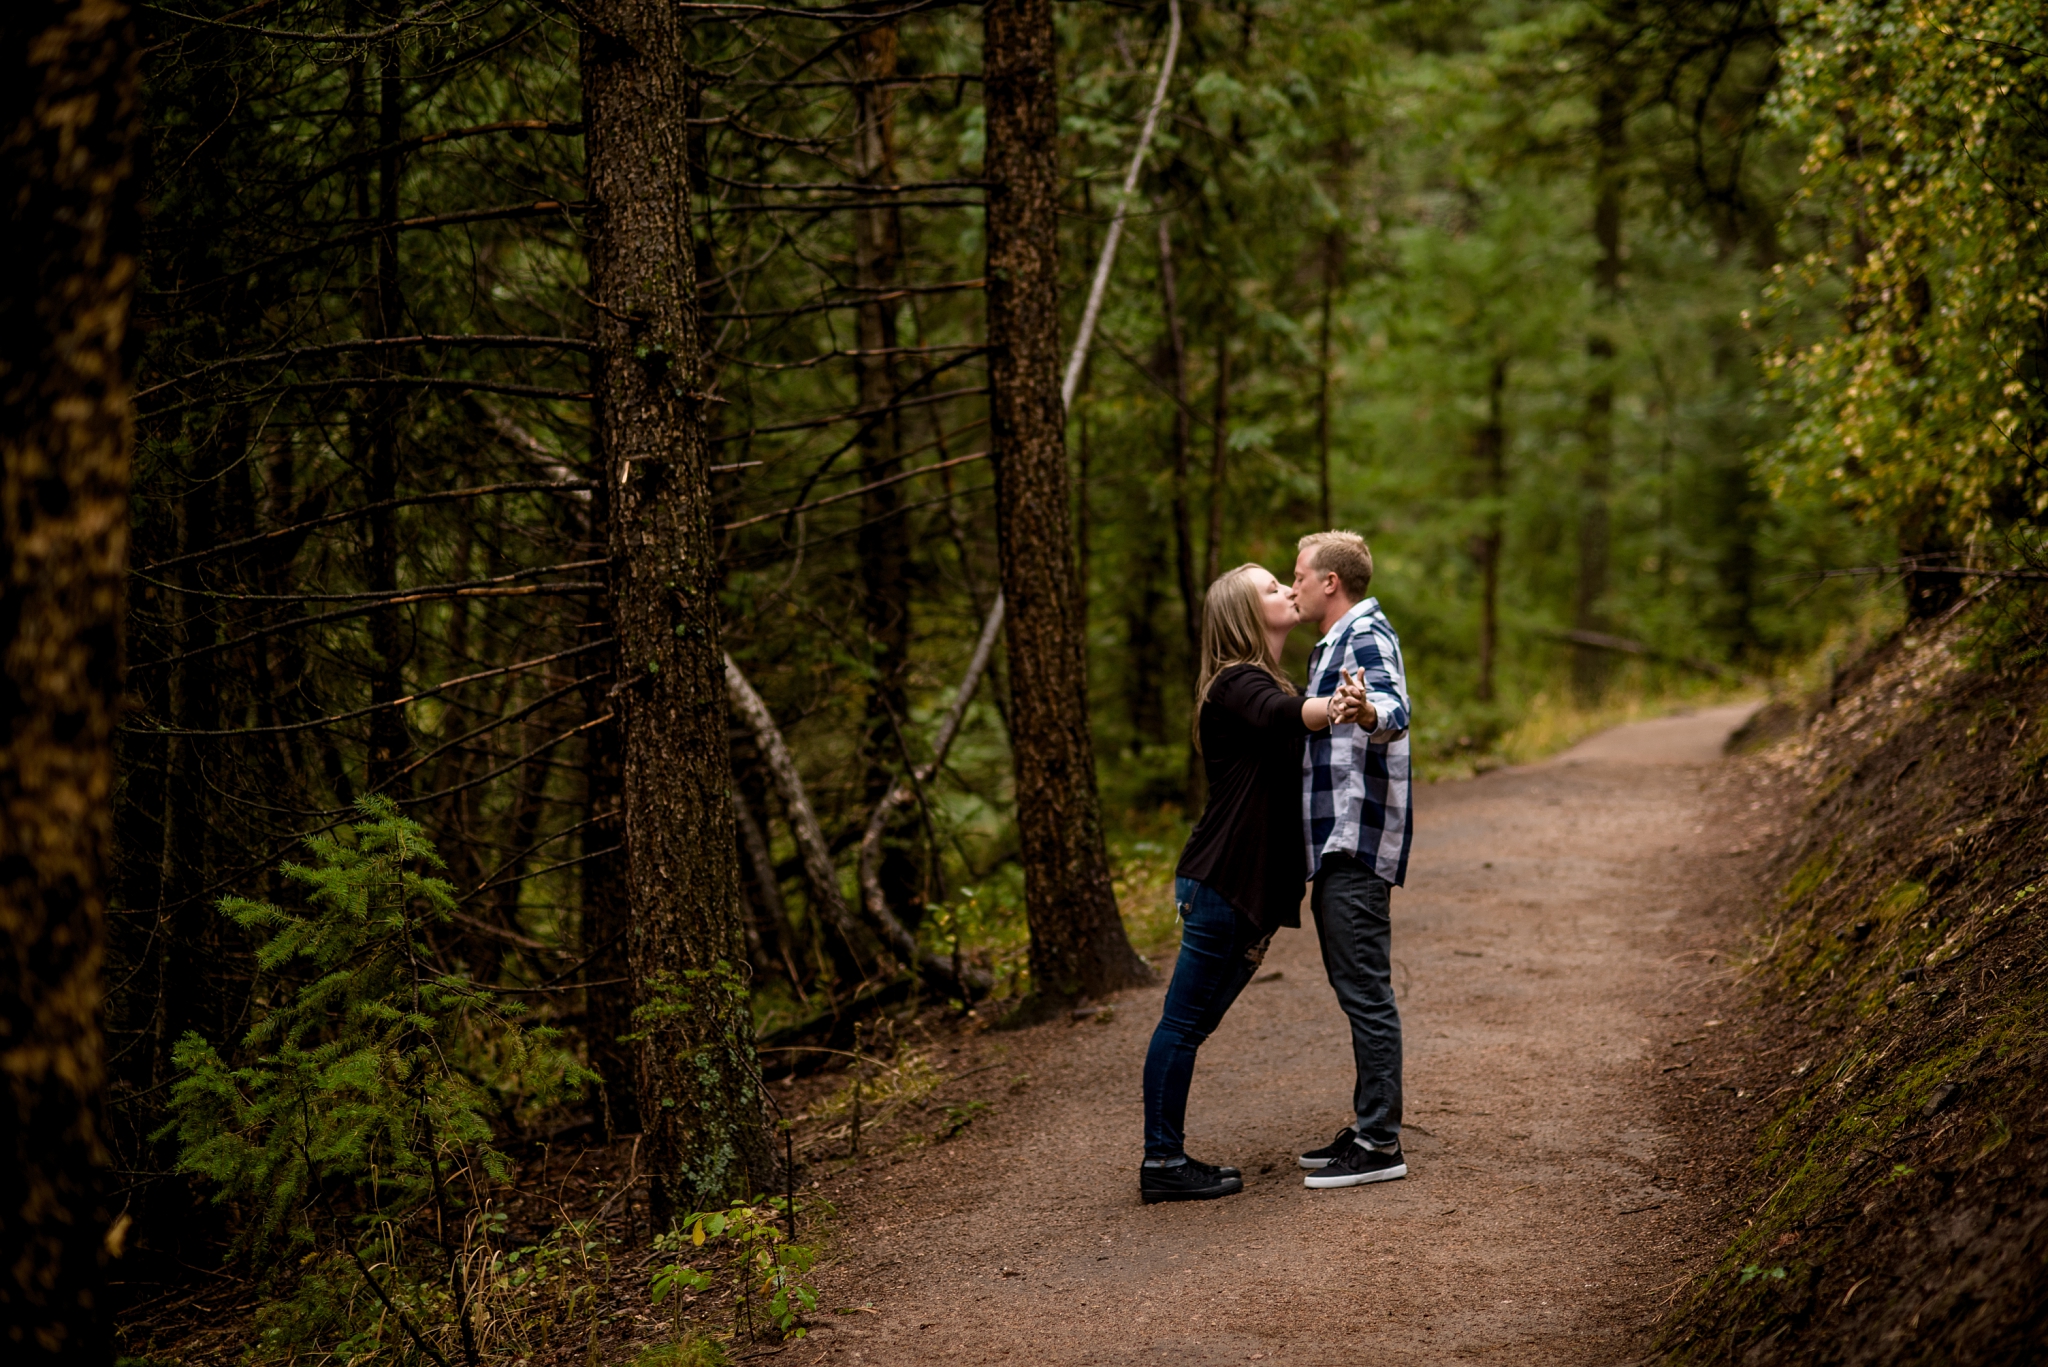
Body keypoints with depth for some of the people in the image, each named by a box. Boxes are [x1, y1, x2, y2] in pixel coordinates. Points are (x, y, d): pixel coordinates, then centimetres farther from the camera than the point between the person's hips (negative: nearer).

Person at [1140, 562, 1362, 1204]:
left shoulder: (1267, 681, 20)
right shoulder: (1238, 683, -12)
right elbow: (1279, 717, -35)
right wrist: (1333, 710, -54)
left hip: (1253, 887, 10)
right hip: (1221, 882, -10)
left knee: (1193, 1023, 12)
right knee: (1184, 1021, -5)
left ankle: (1169, 1158, 17)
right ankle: (1162, 1163, -2)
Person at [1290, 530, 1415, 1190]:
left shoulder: (1367, 635, -12)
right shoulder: (1336, 644, 22)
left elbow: (1395, 713, -33)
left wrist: (1368, 713, -54)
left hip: (1357, 847, -11)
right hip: (1336, 846, 11)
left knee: (1366, 992, -8)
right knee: (1357, 991, 14)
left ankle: (1381, 1145, -5)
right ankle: (1367, 1127, 21)